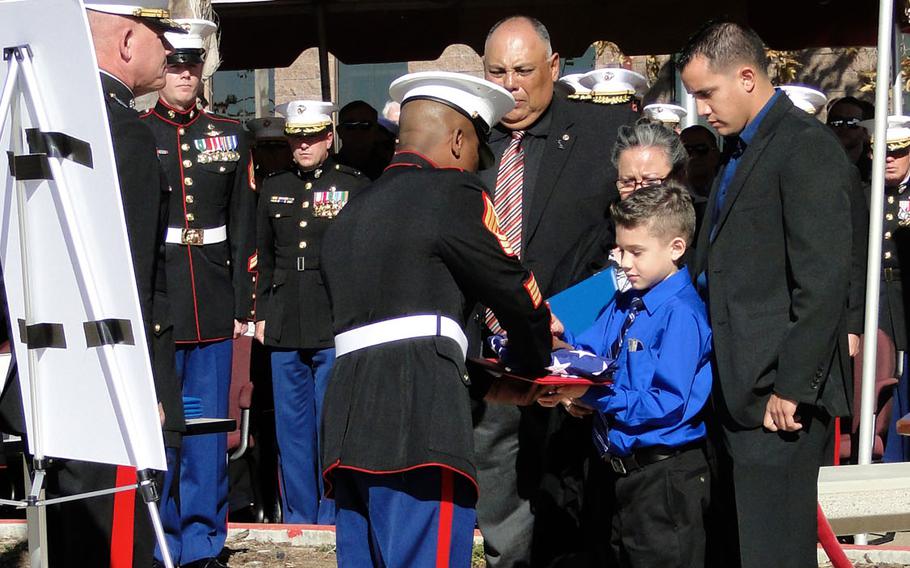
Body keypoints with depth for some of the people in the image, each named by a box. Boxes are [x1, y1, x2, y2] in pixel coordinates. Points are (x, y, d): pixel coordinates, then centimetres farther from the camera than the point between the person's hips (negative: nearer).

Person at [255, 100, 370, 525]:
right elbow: (264, 258, 17)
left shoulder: (354, 186, 2)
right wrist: (262, 314, 11)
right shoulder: (274, 189, 14)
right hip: (284, 328, 4)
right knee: (291, 426, 8)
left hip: (337, 327, -4)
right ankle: (298, 518, 18)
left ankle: (332, 518, 12)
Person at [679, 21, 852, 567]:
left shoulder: (807, 147, -12)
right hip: (738, 389, 9)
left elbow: (824, 282, -18)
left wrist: (790, 388, -18)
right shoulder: (741, 150, 18)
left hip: (779, 393, -9)